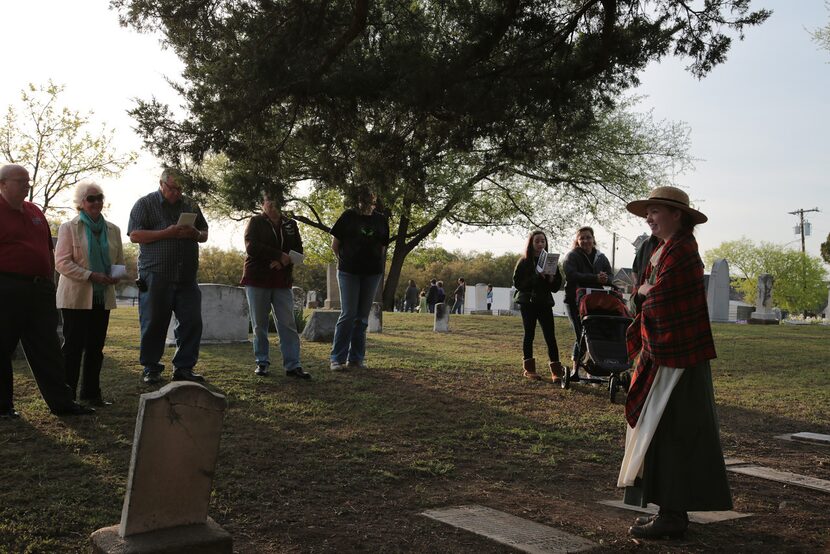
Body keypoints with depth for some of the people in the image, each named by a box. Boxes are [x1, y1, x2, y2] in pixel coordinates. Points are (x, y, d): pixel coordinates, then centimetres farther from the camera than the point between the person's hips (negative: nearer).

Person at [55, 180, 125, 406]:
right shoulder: (69, 228, -2)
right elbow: (62, 262, -10)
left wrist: (116, 275, -5)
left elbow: (120, 260, 18)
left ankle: (91, 393, 16)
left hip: (103, 297, 5)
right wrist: (91, 275, -20)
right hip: (76, 297, -5)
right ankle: (66, 395, 3)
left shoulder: (113, 229, 12)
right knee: (74, 345, -4)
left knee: (96, 347, 8)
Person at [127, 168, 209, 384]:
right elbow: (135, 235, -7)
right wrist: (167, 233, -16)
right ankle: (151, 369, 14)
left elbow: (204, 235, 22)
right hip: (155, 276, -4)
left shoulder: (190, 205, 17)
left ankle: (184, 367, 9)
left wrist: (195, 234, -3)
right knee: (154, 324, 2)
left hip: (186, 277, 4)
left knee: (192, 322, 0)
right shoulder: (145, 204, 3)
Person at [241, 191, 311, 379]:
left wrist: (282, 262, -14)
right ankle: (262, 362, 15)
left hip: (282, 282, 2)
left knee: (288, 325, -3)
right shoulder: (255, 222, 4)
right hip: (257, 280, -2)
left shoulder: (290, 225, 13)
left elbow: (298, 250, 6)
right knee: (259, 325, 4)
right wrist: (280, 255, -16)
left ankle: (293, 365, -2)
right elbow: (251, 247, -12)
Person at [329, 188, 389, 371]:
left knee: (362, 317, 7)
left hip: (372, 273, 3)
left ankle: (356, 358, 14)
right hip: (349, 272, -3)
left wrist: (380, 267, 4)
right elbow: (335, 243, 4)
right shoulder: (348, 216, -1)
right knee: (348, 314, -7)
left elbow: (383, 248, 14)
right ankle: (338, 358, -1)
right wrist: (344, 260, 9)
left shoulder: (381, 220, 8)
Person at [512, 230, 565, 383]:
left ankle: (556, 371, -7)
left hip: (545, 302, 2)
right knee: (529, 334, 3)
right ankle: (529, 369, 11)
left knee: (550, 336, -5)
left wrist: (551, 279, -13)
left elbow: (557, 285, 9)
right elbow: (517, 283, -6)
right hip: (527, 302, -2)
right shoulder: (523, 262, 1)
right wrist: (535, 278, -17)